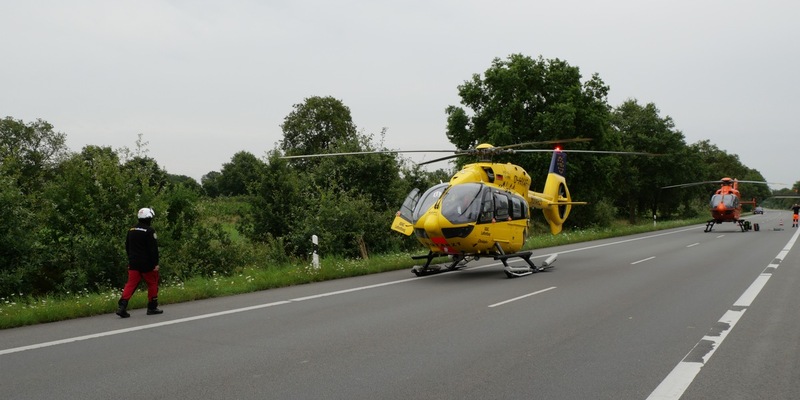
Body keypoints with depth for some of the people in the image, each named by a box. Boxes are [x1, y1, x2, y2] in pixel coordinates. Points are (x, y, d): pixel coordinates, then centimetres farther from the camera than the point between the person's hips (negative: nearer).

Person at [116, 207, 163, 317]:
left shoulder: (131, 230, 11)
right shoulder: (149, 231, -12)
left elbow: (127, 247, 18)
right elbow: (153, 249, -15)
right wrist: (155, 263, -11)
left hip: (134, 263, 6)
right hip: (147, 264, -6)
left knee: (131, 284, 4)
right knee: (152, 283, 8)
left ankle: (122, 305, -11)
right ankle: (152, 307, 13)